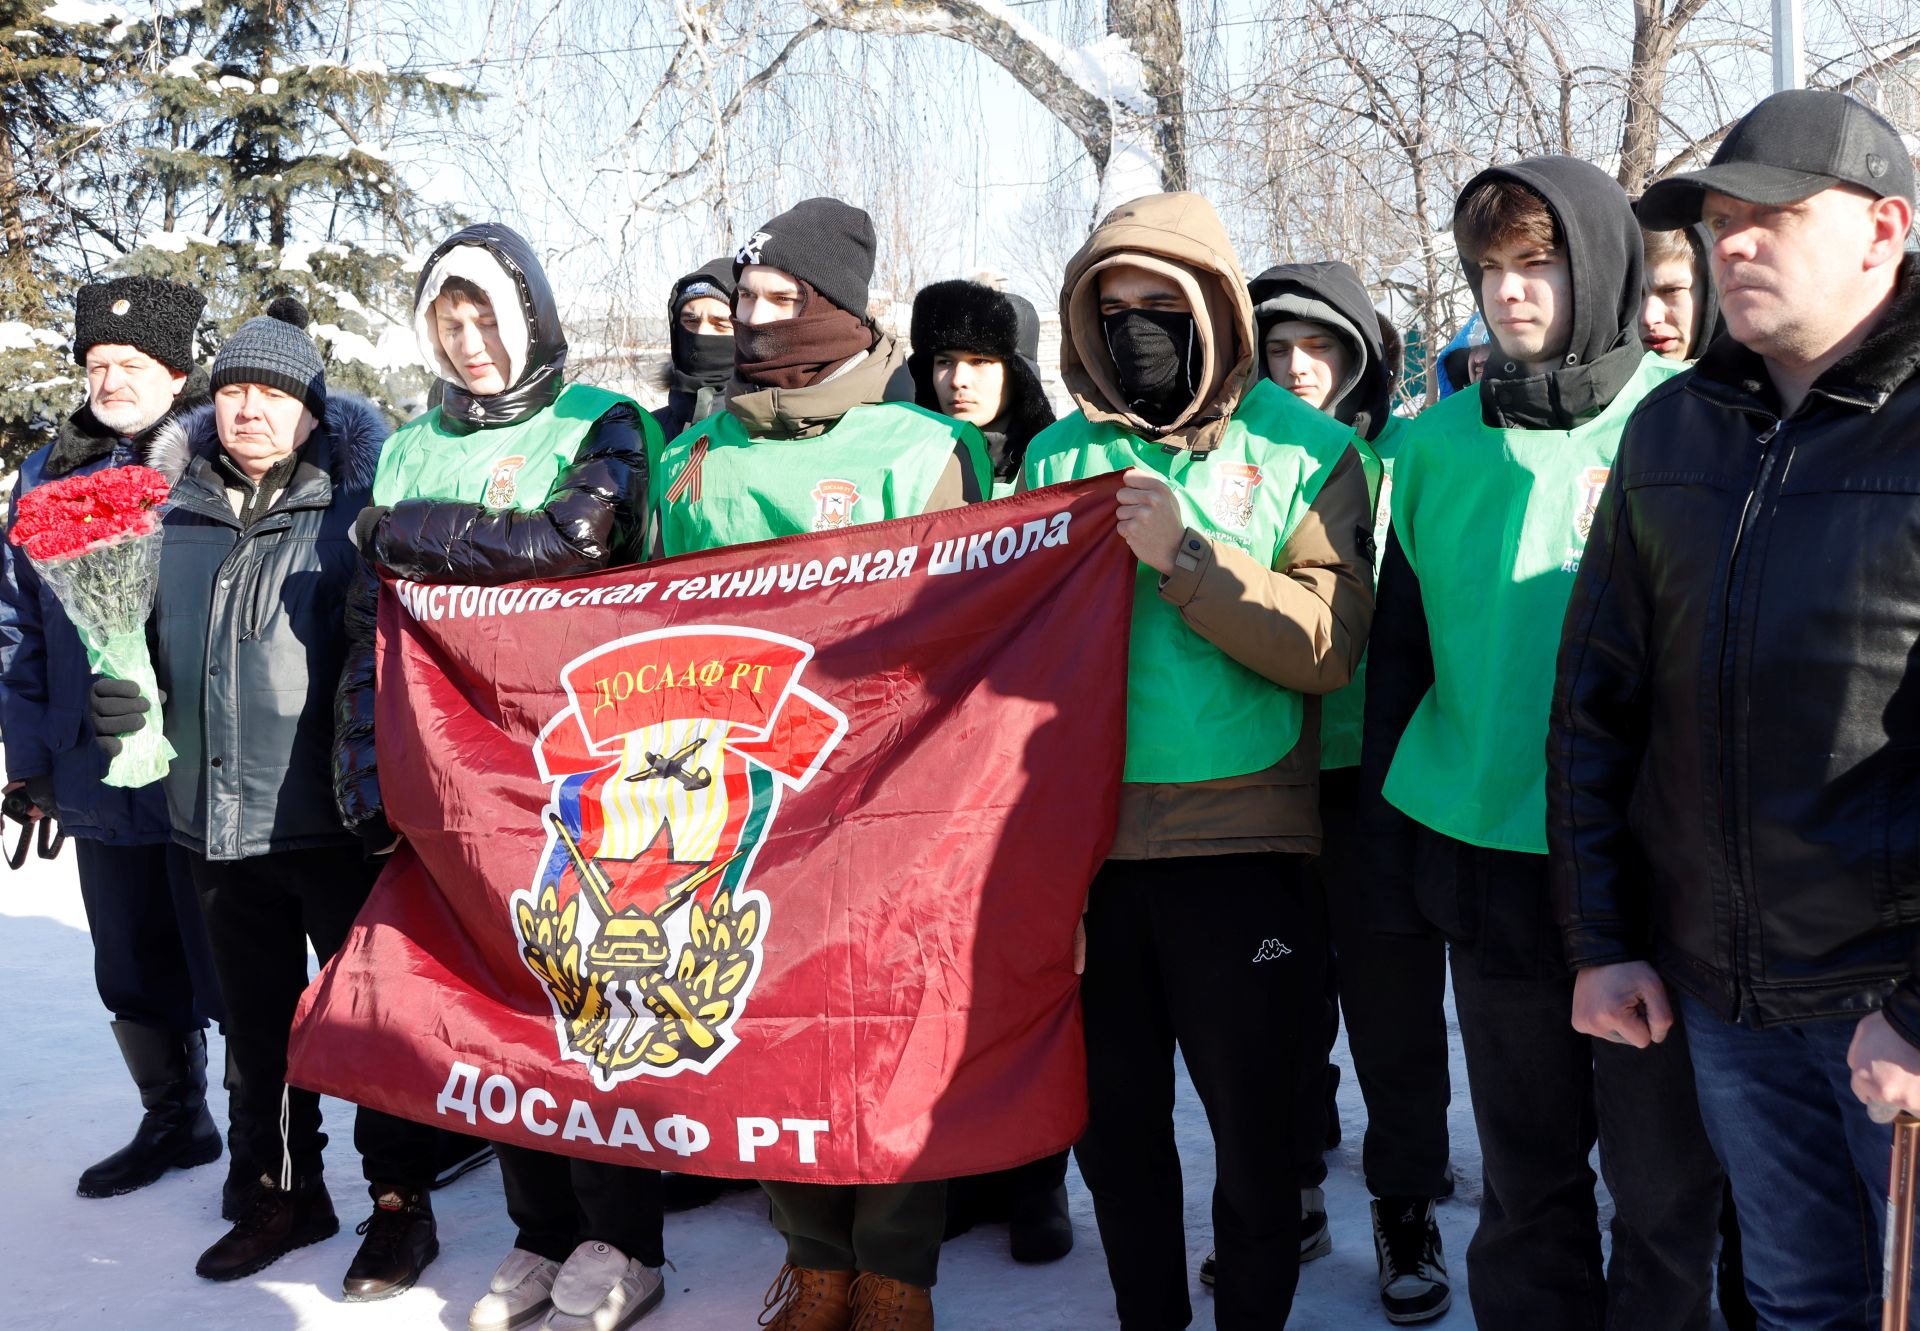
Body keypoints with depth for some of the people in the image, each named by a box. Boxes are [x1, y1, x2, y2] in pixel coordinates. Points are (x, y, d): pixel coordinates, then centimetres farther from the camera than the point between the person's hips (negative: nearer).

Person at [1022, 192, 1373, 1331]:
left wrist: (1187, 559, -20)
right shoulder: (1059, 455, 9)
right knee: (1113, 1119, 16)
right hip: (1085, 837, 4)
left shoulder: (1305, 452, -1)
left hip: (1242, 841, -3)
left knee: (1253, 1126, 8)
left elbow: (1330, 644, -13)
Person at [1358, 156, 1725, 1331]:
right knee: (1526, 1170, 15)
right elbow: (1400, 648, 11)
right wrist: (1389, 844, 7)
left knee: (1666, 1181, 7)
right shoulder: (1442, 439, 7)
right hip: (1487, 860, 3)